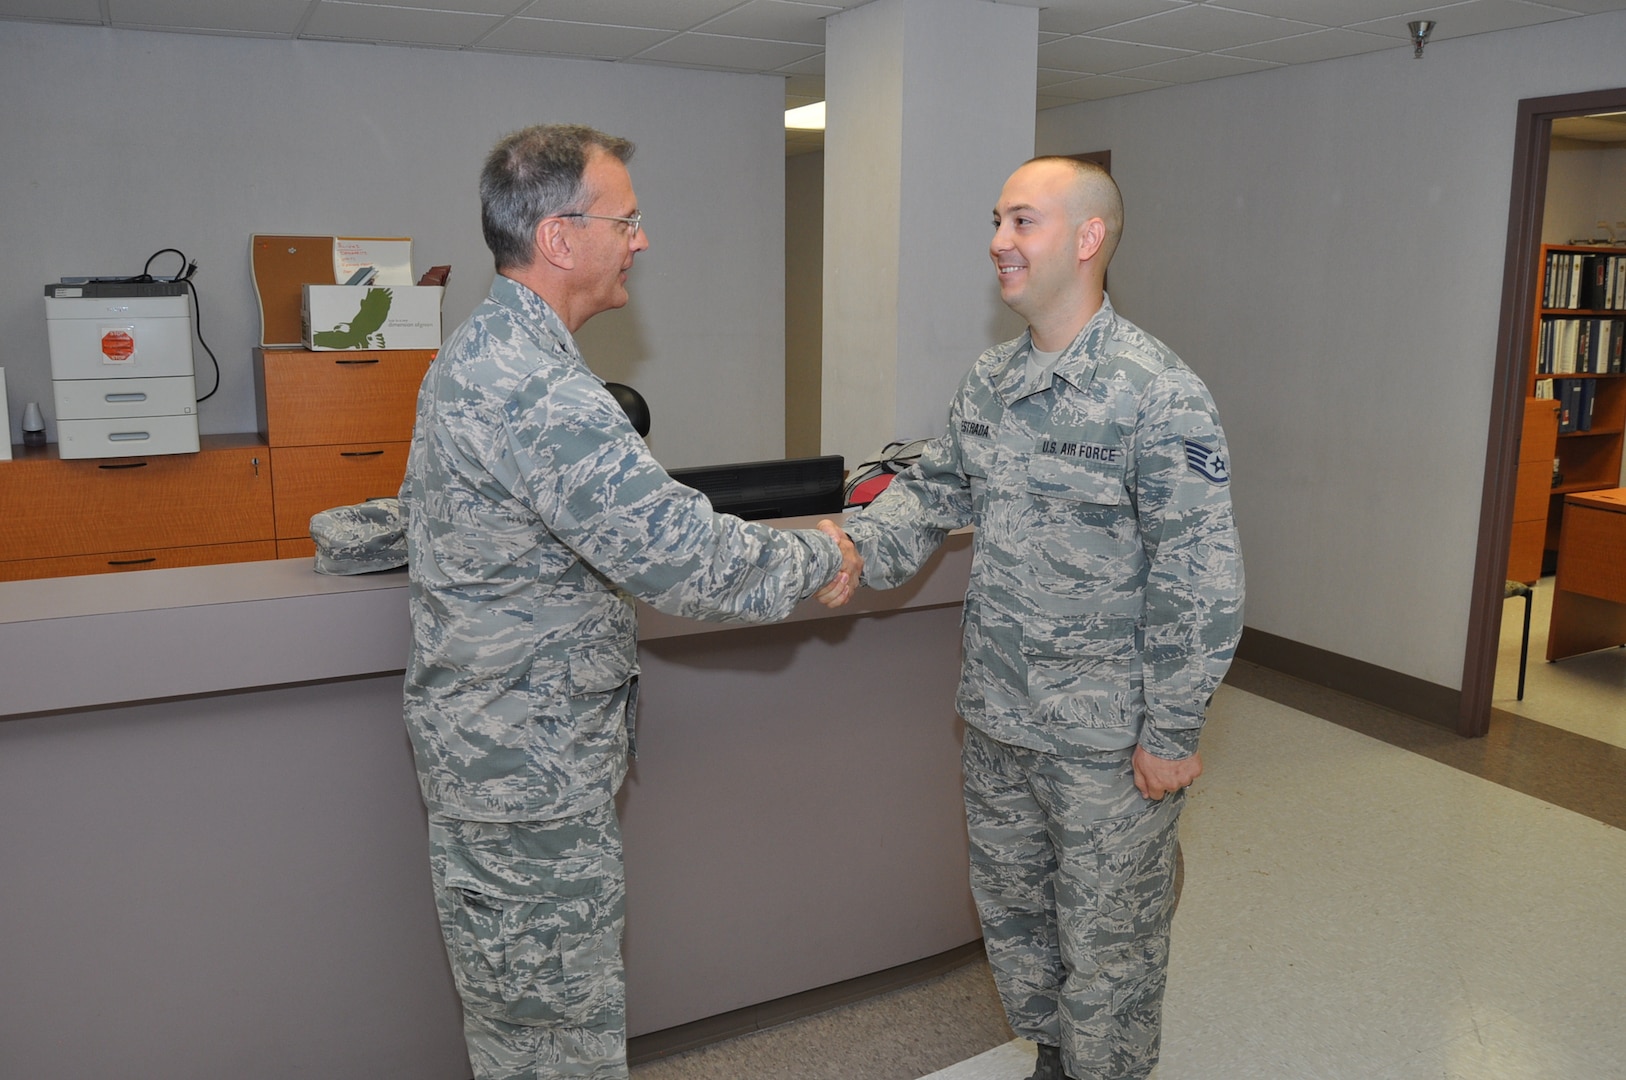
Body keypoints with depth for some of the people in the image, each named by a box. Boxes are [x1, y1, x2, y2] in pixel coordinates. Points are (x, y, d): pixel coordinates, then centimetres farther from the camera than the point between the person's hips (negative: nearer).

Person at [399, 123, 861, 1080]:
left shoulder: (483, 352, 9)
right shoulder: (536, 389, -27)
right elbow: (680, 555, -28)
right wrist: (817, 559, -11)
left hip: (495, 743, 10)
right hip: (529, 766, -10)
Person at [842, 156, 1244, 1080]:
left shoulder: (1159, 395, -19)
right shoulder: (989, 382, 4)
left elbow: (1201, 583, -19)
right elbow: (933, 491, 12)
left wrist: (1172, 736, -17)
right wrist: (853, 552, -7)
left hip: (1107, 736, -7)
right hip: (997, 713, 7)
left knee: (1106, 936, 12)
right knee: (1011, 907, 24)